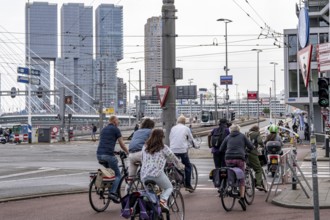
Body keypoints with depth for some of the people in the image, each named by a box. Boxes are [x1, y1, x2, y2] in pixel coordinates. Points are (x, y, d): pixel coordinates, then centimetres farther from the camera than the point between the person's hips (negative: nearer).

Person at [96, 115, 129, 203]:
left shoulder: (103, 129, 23)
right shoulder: (116, 129, 2)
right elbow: (121, 144, 4)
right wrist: (128, 152, 19)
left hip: (99, 154, 7)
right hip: (108, 155, -7)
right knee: (117, 174, 3)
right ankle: (113, 192, -14)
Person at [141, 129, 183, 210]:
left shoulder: (145, 147, 13)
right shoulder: (163, 148, 1)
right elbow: (173, 158, 13)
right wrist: (180, 166, 32)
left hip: (144, 175, 4)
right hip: (157, 174, -4)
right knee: (169, 188, 16)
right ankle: (163, 200, -11)